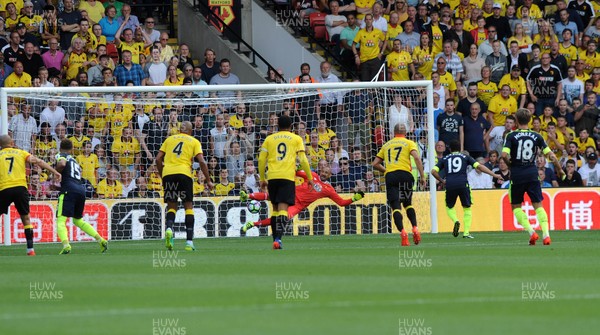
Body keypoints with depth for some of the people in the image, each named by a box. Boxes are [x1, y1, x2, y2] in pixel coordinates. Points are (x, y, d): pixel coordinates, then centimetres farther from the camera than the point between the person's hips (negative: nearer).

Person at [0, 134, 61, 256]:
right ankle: (30, 249, 7)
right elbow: (38, 161, 4)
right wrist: (55, 172, 2)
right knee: (26, 218, 13)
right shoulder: (21, 153, 15)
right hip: (20, 187, 2)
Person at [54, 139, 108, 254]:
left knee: (61, 221, -11)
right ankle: (100, 240, 18)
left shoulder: (61, 156, 9)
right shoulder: (75, 161, 30)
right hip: (81, 190, 7)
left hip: (69, 190, -7)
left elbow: (62, 164, -14)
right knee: (78, 221, 25)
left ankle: (66, 245, -35)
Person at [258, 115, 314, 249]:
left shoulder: (269, 139, 13)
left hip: (272, 177, 2)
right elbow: (303, 160, 2)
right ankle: (278, 238, -27)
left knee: (275, 208, 17)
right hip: (287, 177, -2)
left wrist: (262, 179, 18)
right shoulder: (296, 139, 8)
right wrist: (310, 178, 10)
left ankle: (275, 238, 18)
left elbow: (261, 160, 9)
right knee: (283, 208, -10)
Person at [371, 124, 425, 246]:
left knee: (395, 206, -4)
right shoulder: (409, 143, 12)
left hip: (390, 176, 1)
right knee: (408, 204, 18)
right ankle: (415, 229, 0)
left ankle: (402, 232, -22)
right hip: (405, 174, -1)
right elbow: (417, 158, -5)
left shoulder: (386, 145, 22)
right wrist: (422, 176, -4)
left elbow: (375, 164, 21)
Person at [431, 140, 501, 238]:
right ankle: (466, 232, 3)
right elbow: (479, 166, 6)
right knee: (467, 208, 13)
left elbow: (434, 171, 7)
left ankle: (456, 221, -10)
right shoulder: (465, 157, 17)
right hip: (463, 184, -1)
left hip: (450, 185, 1)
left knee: (449, 207, 21)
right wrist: (493, 175, 7)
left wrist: (442, 181, 20)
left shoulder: (444, 159, 19)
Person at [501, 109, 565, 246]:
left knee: (516, 206, 12)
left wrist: (507, 163, 6)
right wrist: (559, 169, 16)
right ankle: (546, 235, -10)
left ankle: (531, 232, -5)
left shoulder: (511, 136, -5)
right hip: (532, 174, 2)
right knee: (538, 205, 5)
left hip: (517, 174, -2)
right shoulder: (536, 136, 2)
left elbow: (504, 155, -16)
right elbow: (550, 155, 2)